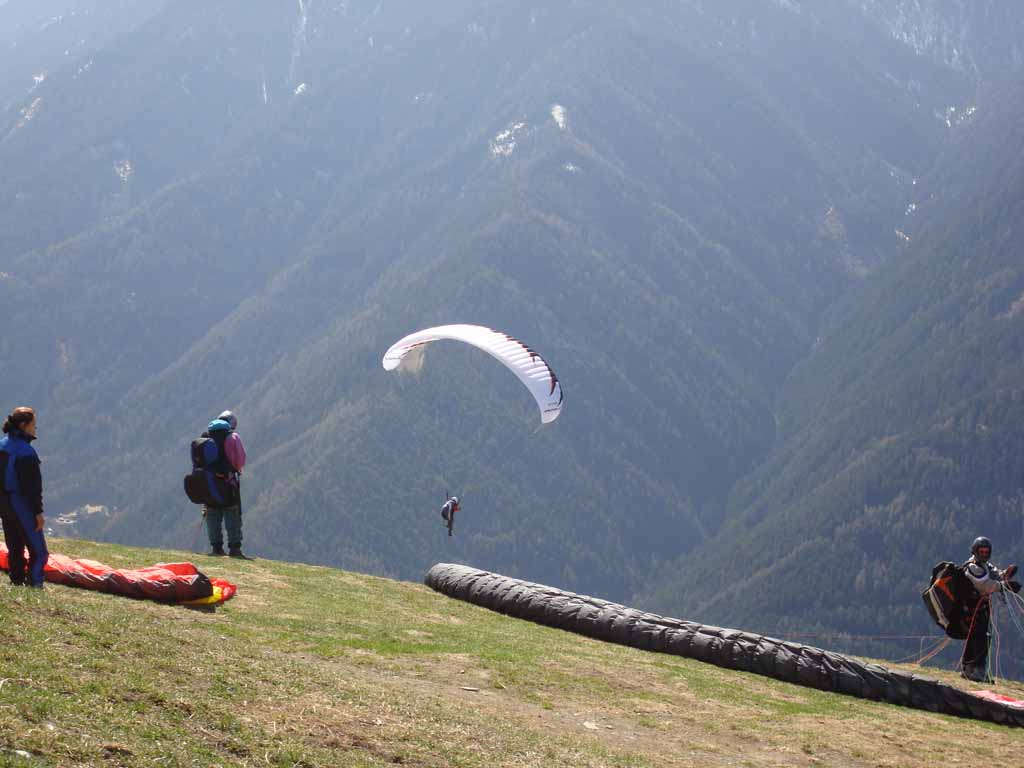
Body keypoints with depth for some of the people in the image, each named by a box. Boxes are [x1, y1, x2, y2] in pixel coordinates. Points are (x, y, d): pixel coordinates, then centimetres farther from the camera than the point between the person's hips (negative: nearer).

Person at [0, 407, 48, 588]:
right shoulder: (25, 451, -19)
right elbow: (32, 486, -19)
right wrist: (38, 512, -15)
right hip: (22, 505, -9)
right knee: (38, 552, -3)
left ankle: (17, 584, 19)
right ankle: (34, 586, -8)